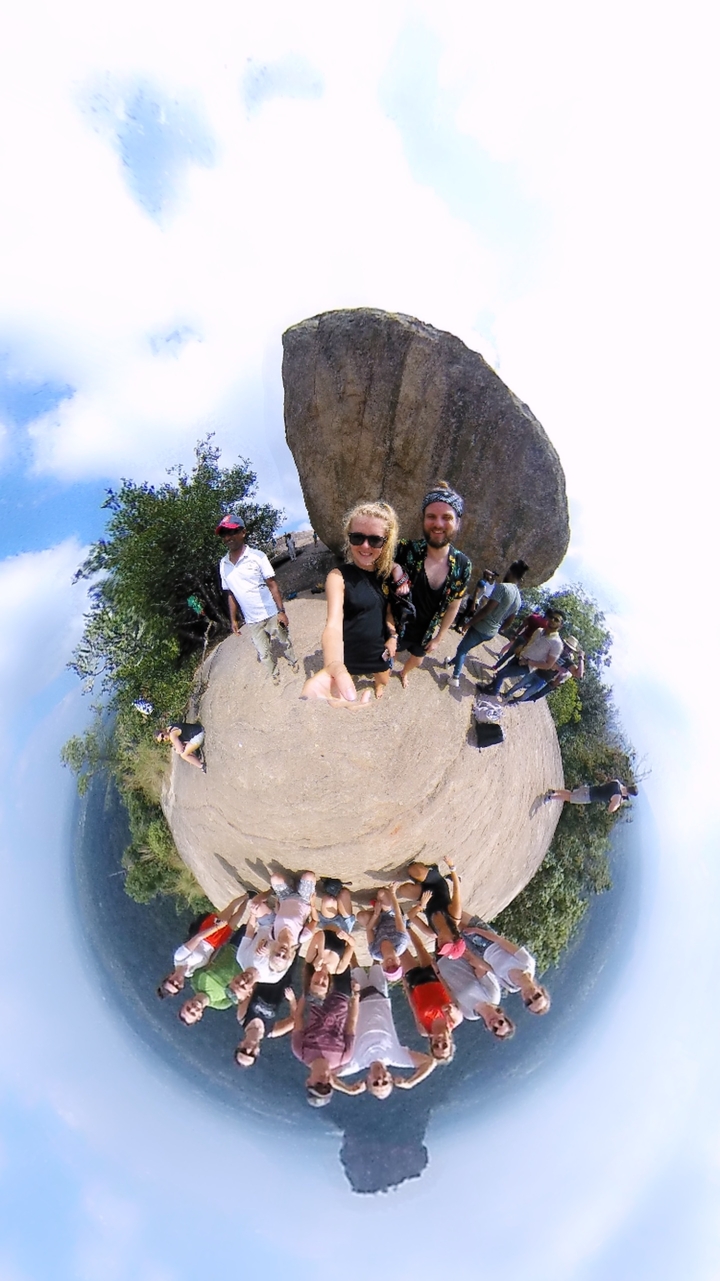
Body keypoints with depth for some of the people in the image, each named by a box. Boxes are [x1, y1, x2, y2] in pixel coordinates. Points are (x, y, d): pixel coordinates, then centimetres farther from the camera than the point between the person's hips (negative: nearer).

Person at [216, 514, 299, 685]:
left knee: (284, 641, 17)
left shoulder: (257, 556, -13)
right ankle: (274, 674, 35)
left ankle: (293, 661, 44)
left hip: (271, 614, -3)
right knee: (264, 653, 12)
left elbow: (272, 585, -11)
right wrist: (233, 619, 9)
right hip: (252, 621, 3)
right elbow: (231, 594, 8)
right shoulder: (223, 564, -1)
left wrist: (281, 611, -15)